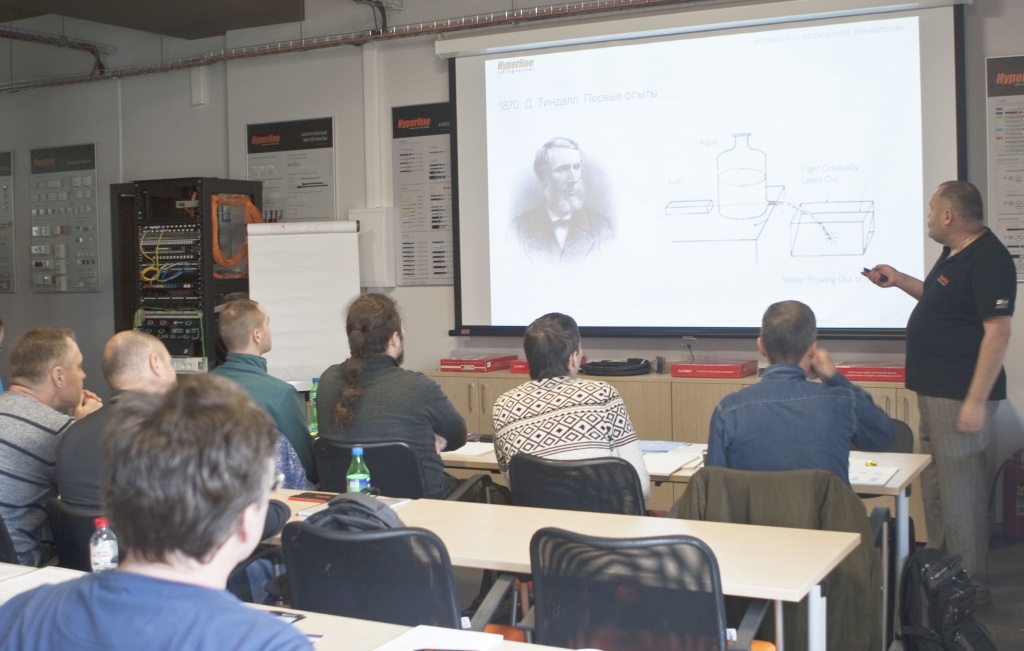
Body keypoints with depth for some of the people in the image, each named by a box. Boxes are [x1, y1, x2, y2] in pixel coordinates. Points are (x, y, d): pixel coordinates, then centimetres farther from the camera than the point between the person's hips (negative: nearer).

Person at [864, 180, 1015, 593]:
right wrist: (899, 280, 21)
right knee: (935, 482, 17)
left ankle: (969, 582, 5)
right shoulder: (954, 253, 14)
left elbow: (998, 332, -23)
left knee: (960, 488, -5)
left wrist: (976, 401, -25)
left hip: (960, 396, -11)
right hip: (935, 389, 11)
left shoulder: (988, 260, -18)